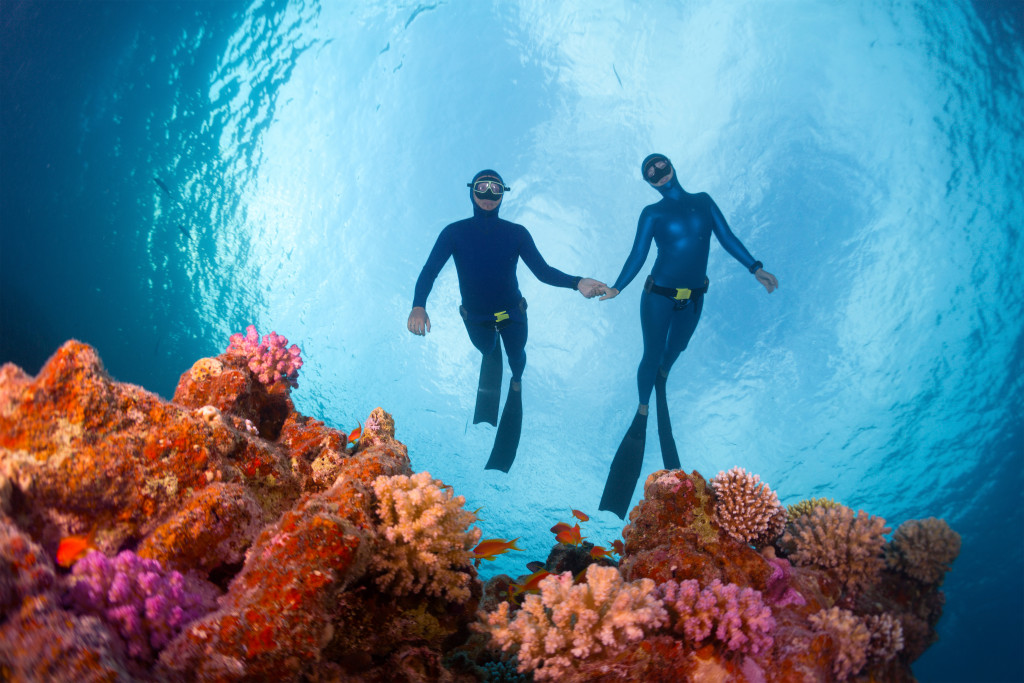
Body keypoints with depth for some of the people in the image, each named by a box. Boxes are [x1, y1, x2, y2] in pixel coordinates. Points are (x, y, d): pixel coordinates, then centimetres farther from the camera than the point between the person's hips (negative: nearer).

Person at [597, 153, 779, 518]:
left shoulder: (703, 202, 4)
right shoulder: (652, 213, -3)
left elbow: (727, 238, 3)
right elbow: (637, 256, -5)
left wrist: (755, 268, -2)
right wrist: (616, 288, -12)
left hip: (693, 298, 3)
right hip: (658, 296, -3)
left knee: (674, 350, 20)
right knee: (652, 355, 2)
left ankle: (662, 376, 52)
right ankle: (643, 408, 22)